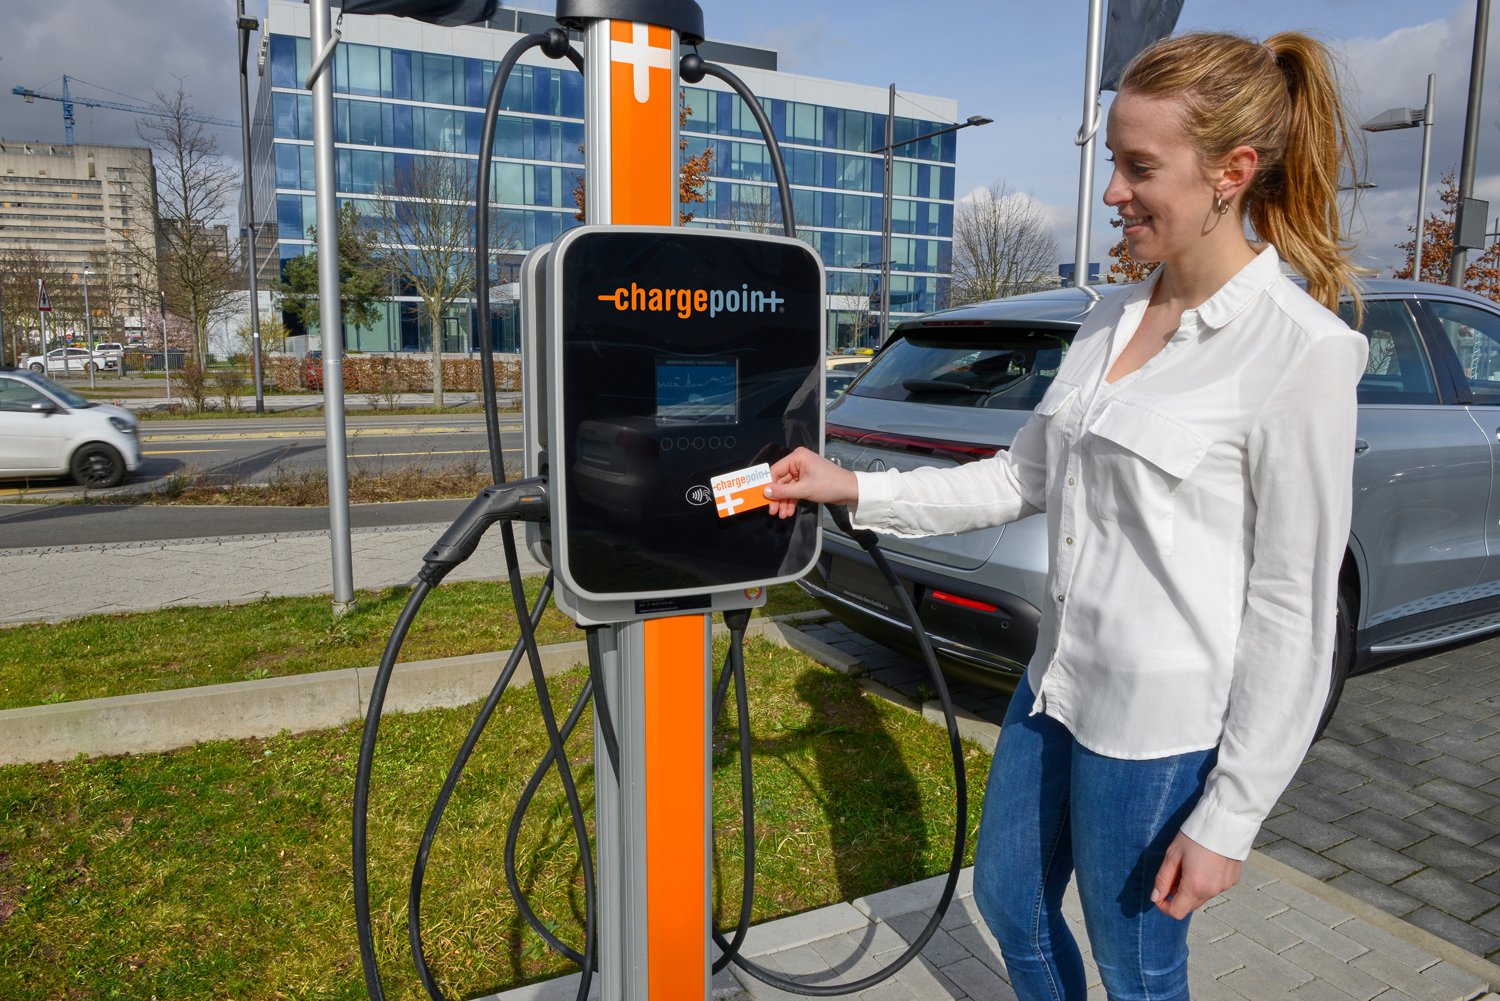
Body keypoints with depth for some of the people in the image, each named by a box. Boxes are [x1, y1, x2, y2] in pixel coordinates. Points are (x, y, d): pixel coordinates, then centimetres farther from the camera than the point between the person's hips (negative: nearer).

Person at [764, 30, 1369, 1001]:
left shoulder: (1300, 351, -18)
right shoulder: (1113, 321, 5)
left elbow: (1294, 608, -17)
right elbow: (1024, 477, 9)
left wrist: (1229, 818, -13)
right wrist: (857, 491, 1)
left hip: (1161, 725, -7)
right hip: (1057, 683, 7)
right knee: (1010, 903, 24)